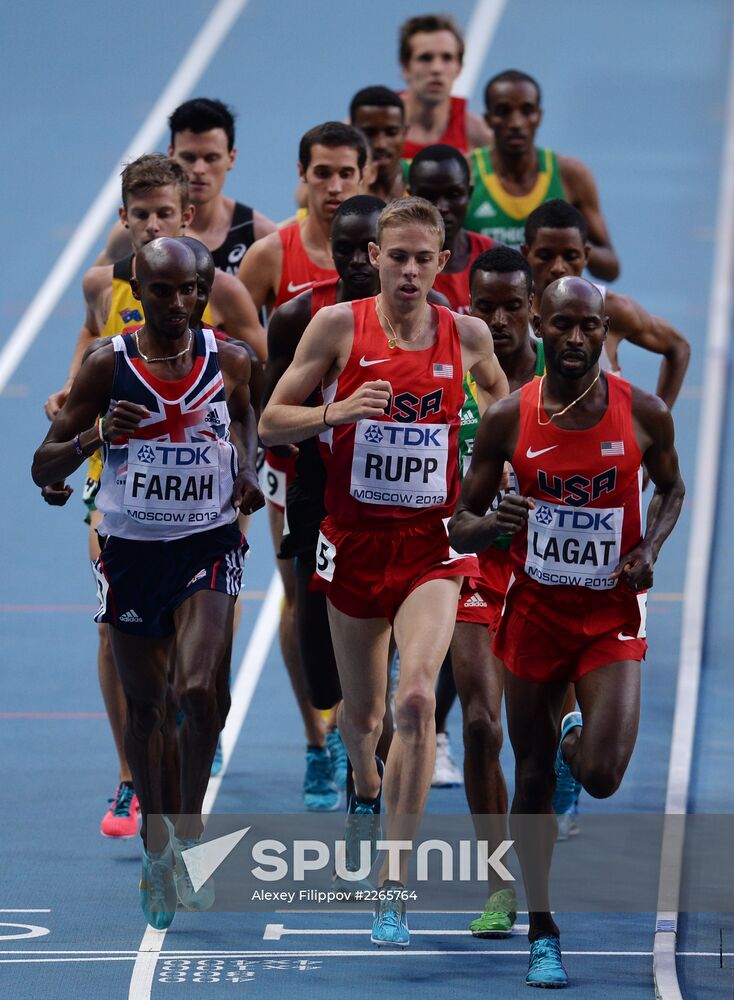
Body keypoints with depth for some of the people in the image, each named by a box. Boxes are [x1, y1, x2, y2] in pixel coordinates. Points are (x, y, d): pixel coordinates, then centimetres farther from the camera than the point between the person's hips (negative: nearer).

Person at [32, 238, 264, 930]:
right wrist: (95, 437, -24)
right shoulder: (107, 368, -5)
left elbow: (259, 438, 19)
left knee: (200, 691, -19)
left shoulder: (230, 364, -1)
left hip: (209, 544, -1)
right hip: (132, 551, 1)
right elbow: (43, 470, -4)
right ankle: (153, 841, 28)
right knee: (144, 706, 10)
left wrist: (252, 481, -4)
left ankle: (190, 831, -1)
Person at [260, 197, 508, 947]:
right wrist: (335, 413, -21)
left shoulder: (466, 335, 0)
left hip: (431, 546, -1)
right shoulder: (338, 325, -5)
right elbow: (269, 423, -3)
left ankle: (393, 885, -15)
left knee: (416, 700, -20)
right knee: (362, 710, 15)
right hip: (355, 540, 1)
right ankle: (365, 792, 52)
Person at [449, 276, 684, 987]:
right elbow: (459, 530, -2)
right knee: (533, 780, 8)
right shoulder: (508, 418, -8)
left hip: (611, 616, -1)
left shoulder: (643, 414, -8)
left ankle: (574, 743, 24)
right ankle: (542, 932, 22)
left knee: (600, 777, -15)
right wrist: (493, 523, -25)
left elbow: (671, 488, 13)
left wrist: (648, 549, -6)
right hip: (535, 612, 1)